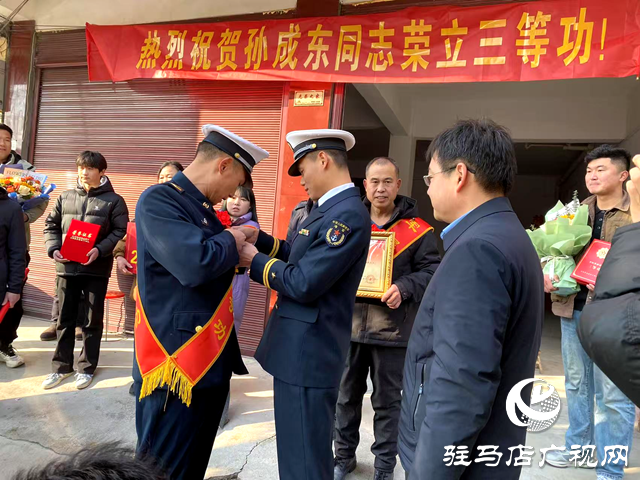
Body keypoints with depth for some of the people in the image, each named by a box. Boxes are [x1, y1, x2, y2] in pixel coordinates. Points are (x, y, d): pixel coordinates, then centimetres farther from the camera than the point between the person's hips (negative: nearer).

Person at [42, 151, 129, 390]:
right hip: (67, 266, 3)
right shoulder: (65, 197, 11)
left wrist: (100, 250, -19)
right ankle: (62, 366, 26)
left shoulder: (114, 200, 1)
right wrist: (54, 248, -5)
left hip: (96, 268, -3)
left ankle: (87, 367, 20)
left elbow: (120, 232, -6)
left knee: (93, 320, 7)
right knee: (65, 318, 11)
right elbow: (51, 225, 13)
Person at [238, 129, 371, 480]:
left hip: (308, 354, -10)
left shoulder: (349, 214, -21)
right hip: (301, 349, 10)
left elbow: (303, 283, -24)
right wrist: (260, 239, 7)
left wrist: (255, 260, -10)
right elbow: (302, 259, 15)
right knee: (298, 450, 25)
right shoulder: (331, 209, 11)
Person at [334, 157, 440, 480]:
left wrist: (404, 288, -20)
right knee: (346, 395, 17)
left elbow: (431, 271, -4)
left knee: (388, 401, 12)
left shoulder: (417, 229, -3)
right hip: (350, 323, 3)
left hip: (392, 326, -3)